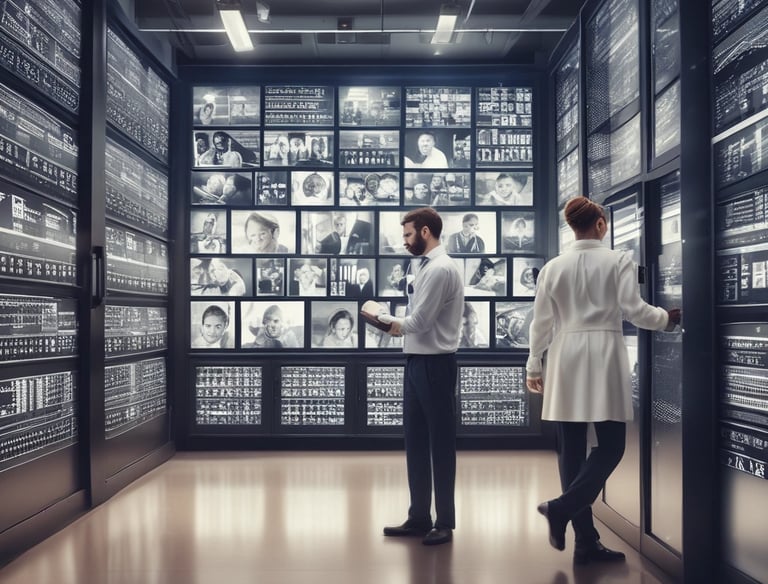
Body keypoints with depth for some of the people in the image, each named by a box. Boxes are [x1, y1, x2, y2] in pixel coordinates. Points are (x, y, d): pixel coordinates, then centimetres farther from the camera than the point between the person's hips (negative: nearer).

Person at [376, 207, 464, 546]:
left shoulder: (441, 269, -16)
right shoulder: (427, 267, 14)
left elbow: (420, 321, -20)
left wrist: (398, 324, -2)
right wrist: (386, 318, 4)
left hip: (434, 364, -9)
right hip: (416, 362, 9)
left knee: (440, 443, 2)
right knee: (415, 442, 14)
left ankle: (445, 523, 16)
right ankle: (419, 518, 26)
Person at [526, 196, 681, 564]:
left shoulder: (553, 267, 5)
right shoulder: (618, 261, -2)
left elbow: (542, 322, 5)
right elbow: (634, 310, -7)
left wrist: (534, 367, 13)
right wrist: (666, 319, 13)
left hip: (566, 360, 3)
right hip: (603, 357, -3)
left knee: (571, 448, 7)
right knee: (610, 445, 7)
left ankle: (586, 541, 12)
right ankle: (563, 507, -10)